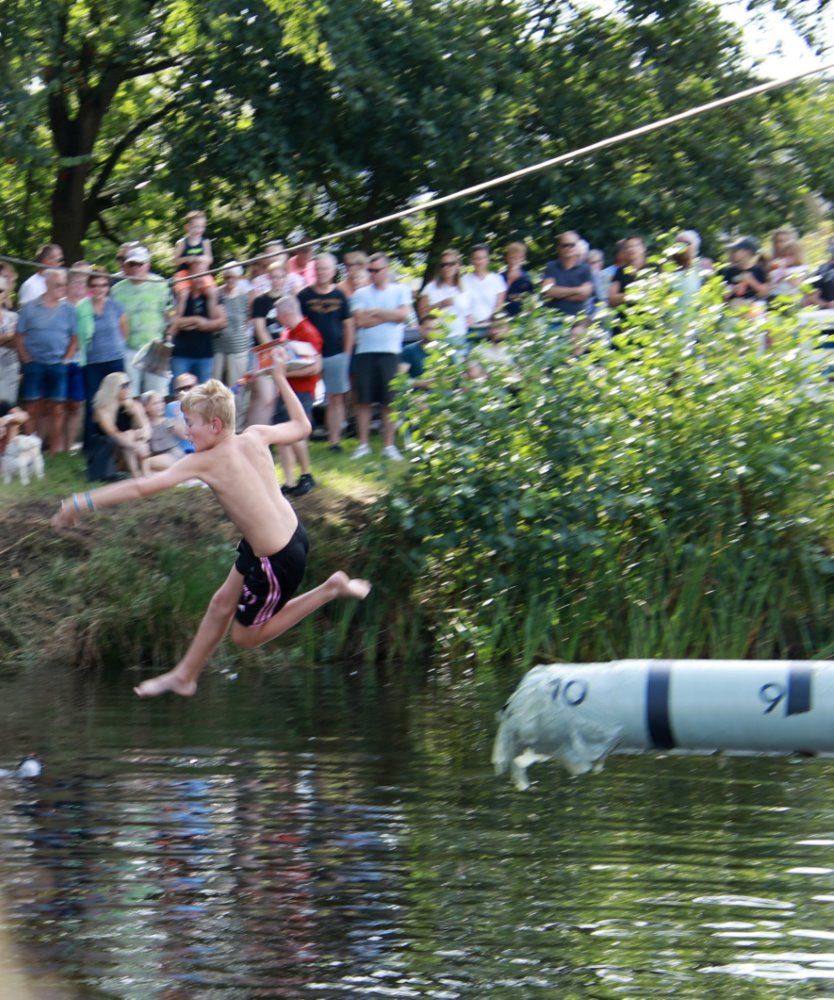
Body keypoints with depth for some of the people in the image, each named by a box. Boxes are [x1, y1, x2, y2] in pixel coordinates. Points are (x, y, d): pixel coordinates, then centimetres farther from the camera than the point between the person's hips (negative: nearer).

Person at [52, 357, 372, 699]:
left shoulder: (205, 462, -22)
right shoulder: (255, 436, -5)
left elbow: (142, 487, -23)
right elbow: (301, 427, 14)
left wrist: (83, 503, -17)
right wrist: (281, 379, 23)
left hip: (276, 561, -9)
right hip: (290, 533, 9)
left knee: (245, 636, 15)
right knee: (222, 605, 22)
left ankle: (331, 589, 8)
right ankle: (184, 676, 38)